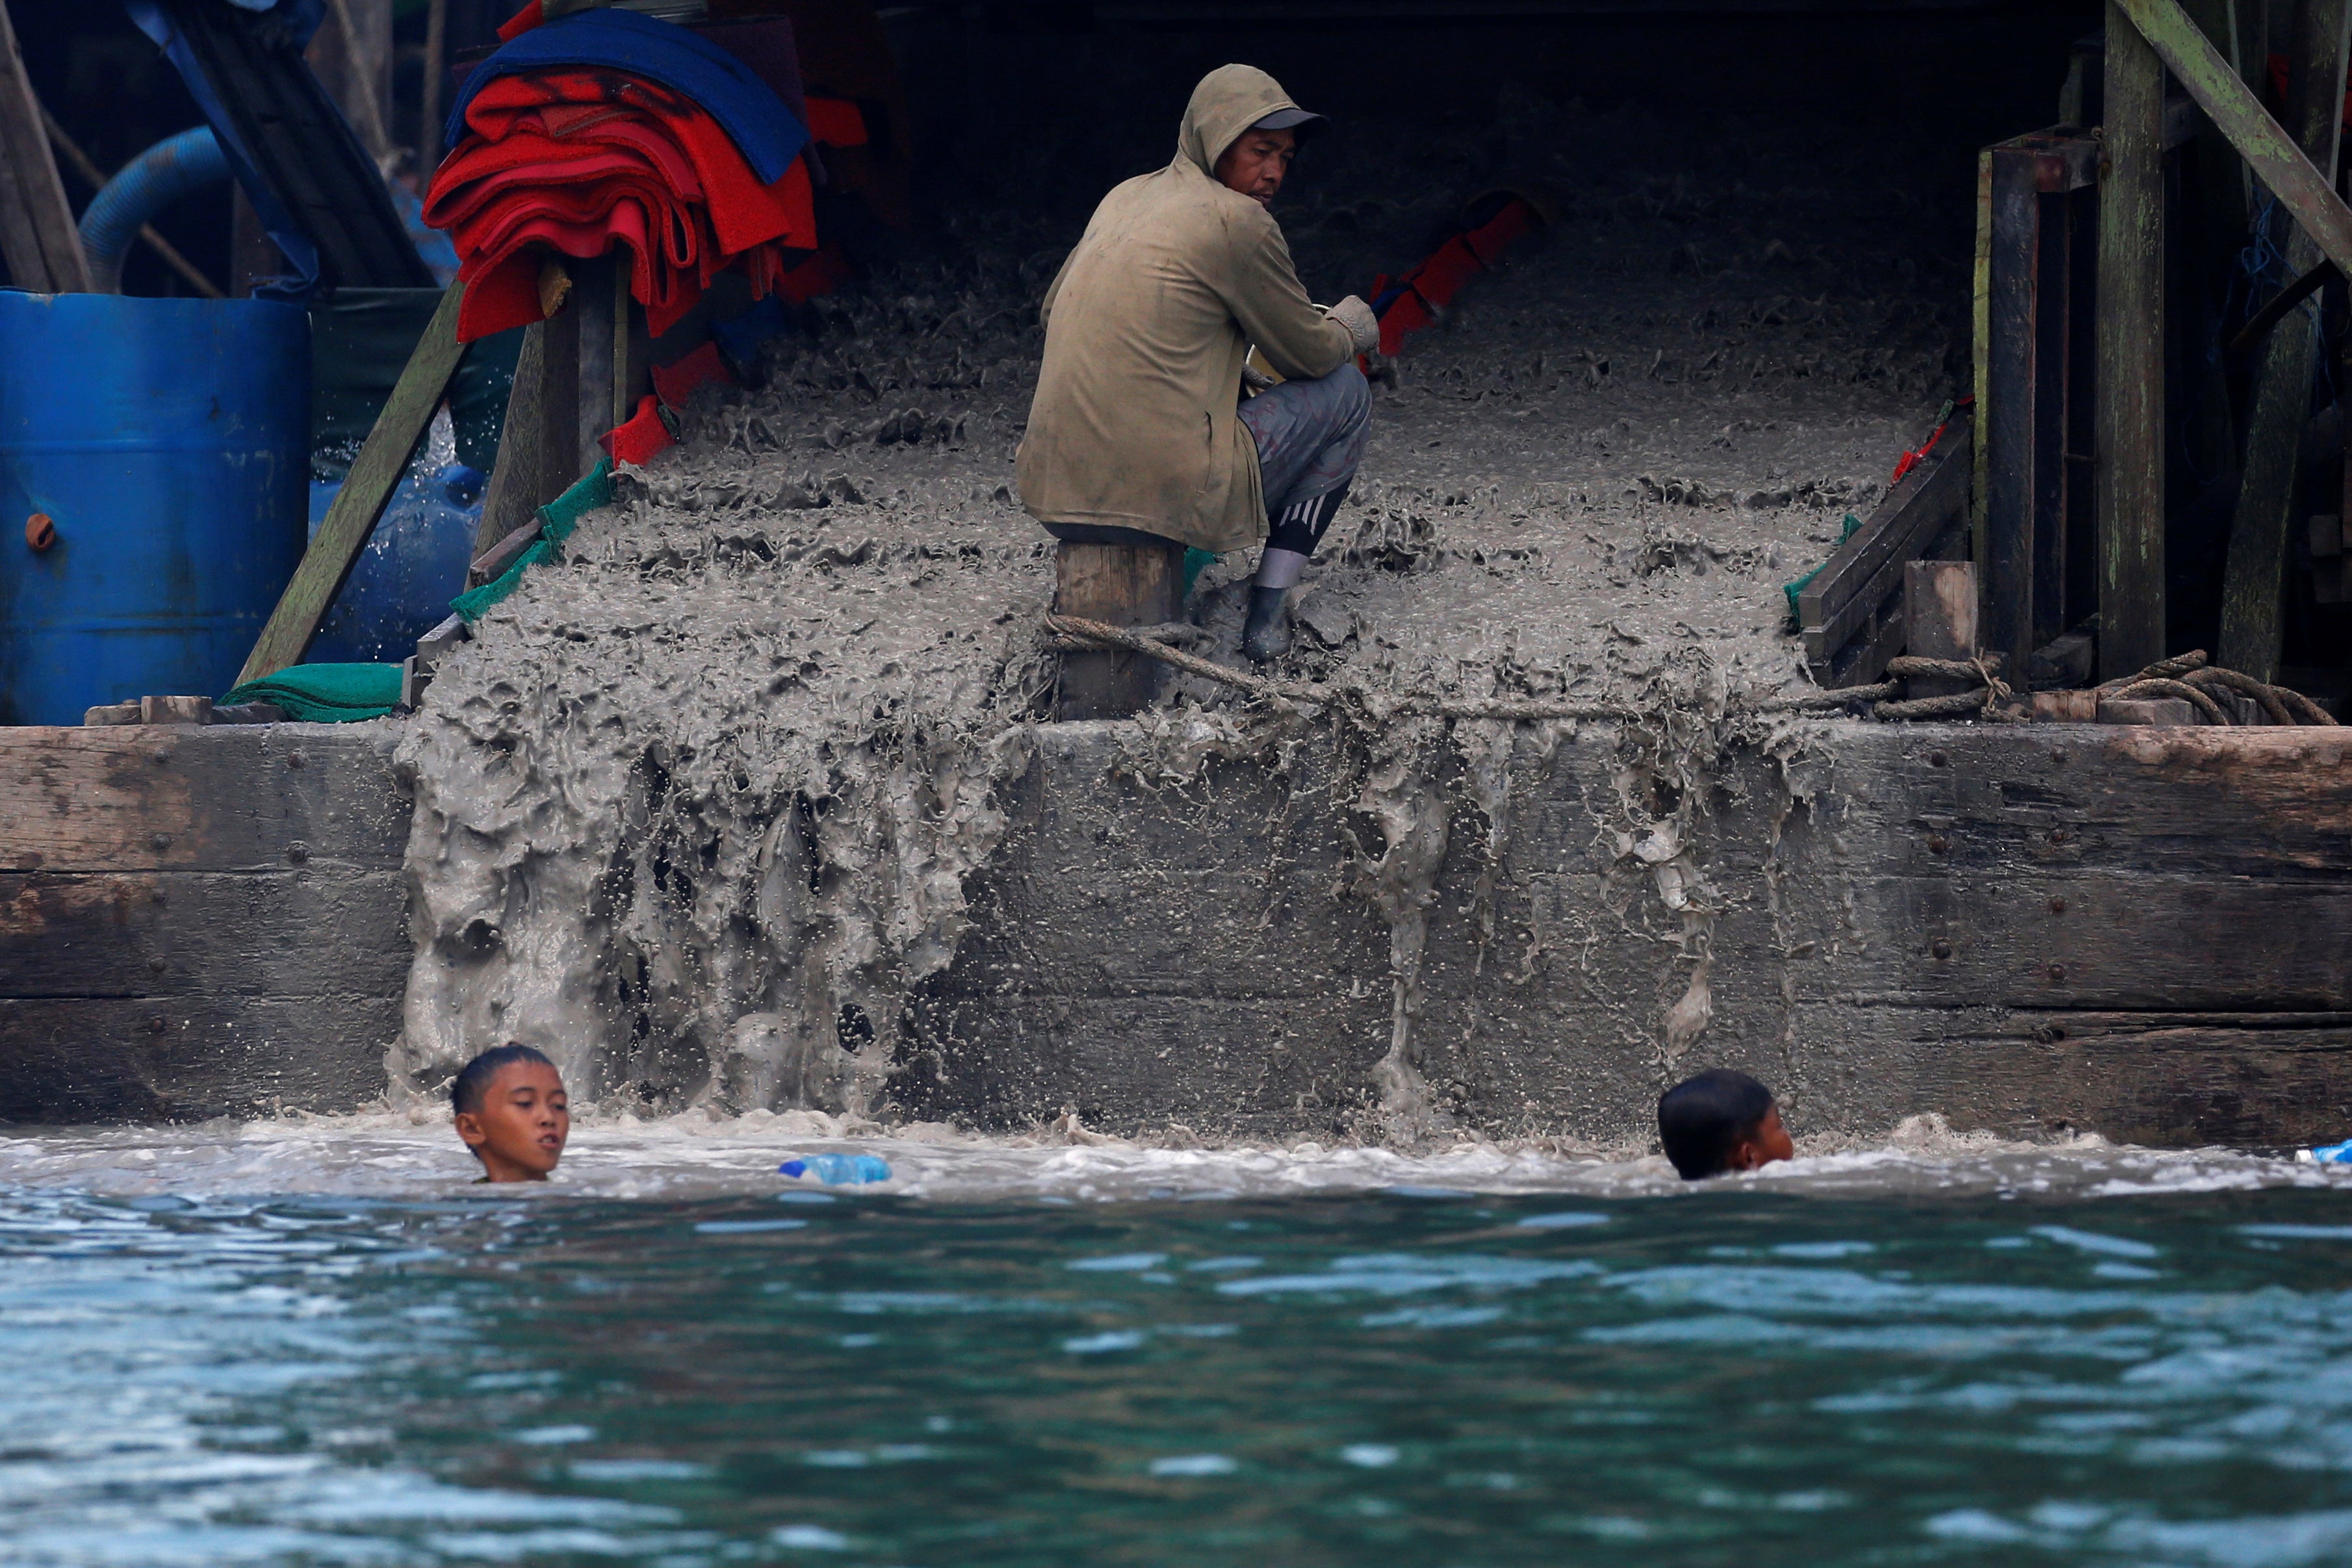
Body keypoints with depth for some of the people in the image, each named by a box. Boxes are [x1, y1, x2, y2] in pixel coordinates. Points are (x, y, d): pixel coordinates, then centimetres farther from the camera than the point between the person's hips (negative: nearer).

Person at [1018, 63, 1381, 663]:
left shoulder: (1127, 198, 14)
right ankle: (1266, 616, 9)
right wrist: (1351, 327, 27)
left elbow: (1053, 312, 28)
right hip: (1165, 496, -8)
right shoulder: (1236, 221, -8)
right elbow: (1309, 354, 2)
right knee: (1344, 392, 13)